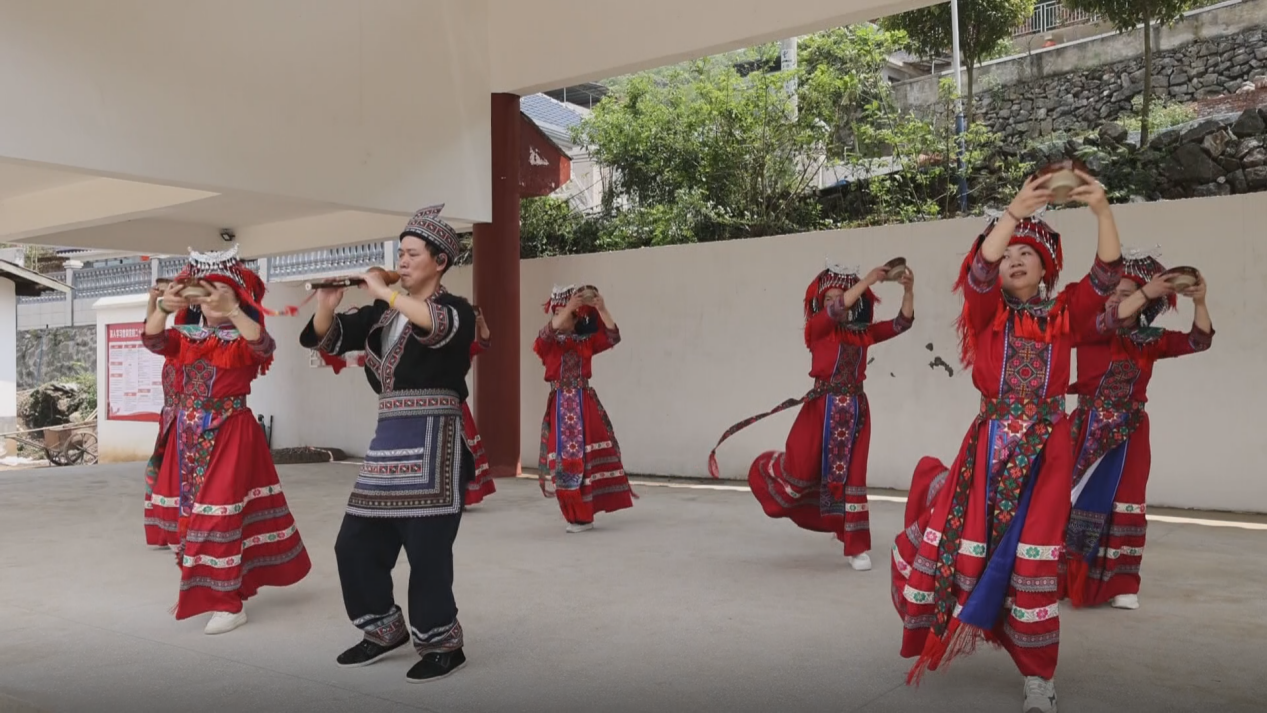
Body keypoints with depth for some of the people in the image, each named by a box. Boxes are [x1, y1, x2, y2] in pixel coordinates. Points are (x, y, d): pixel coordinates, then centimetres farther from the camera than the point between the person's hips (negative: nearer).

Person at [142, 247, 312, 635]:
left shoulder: (243, 340, -4)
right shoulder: (185, 337, 8)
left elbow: (264, 344, -27)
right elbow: (153, 340, -11)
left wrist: (231, 310, -42)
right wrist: (163, 306, -32)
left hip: (229, 434, -5)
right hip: (188, 434, 5)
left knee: (219, 513, -9)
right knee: (187, 511, 12)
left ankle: (228, 602, 0)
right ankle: (202, 590, 28)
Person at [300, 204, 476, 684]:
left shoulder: (456, 310, -4)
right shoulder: (383, 314, 14)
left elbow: (439, 325, -28)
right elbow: (326, 338, 11)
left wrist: (384, 291, -22)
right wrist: (328, 302, -8)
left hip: (432, 439, -7)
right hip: (389, 438, 7)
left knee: (426, 549, -5)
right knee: (355, 544, 9)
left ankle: (442, 644, 12)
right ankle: (385, 629, 27)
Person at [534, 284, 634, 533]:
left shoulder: (587, 341, 7)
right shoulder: (548, 344, 2)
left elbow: (612, 337, -5)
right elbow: (549, 331, -21)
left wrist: (601, 309, -16)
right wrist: (569, 305, -27)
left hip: (586, 404, 1)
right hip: (561, 406, -1)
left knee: (590, 454, -1)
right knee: (567, 457, 0)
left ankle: (584, 513, 9)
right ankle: (577, 515, 11)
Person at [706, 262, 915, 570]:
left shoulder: (863, 333, 8)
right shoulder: (817, 327, -2)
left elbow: (902, 322, 4)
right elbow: (838, 308, -20)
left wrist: (908, 290, -9)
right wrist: (867, 280, -20)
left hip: (855, 410, 3)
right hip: (822, 408, -3)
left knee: (853, 477, 4)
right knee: (801, 470, -4)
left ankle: (857, 547, 11)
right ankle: (767, 471, 33)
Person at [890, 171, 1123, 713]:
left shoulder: (1064, 313, 8)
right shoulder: (988, 312, 4)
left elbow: (1107, 274, -5)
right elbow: (979, 270, -15)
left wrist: (1102, 210, -19)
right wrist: (1016, 211, -25)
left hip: (1046, 447, 0)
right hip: (992, 442, 0)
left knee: (1034, 553, -1)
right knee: (963, 536, -3)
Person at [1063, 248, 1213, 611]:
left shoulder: (1152, 339, 7)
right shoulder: (1088, 331, -2)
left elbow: (1197, 340, 2)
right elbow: (1107, 321, -22)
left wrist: (1199, 302, -13)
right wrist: (1147, 292, -21)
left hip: (1130, 432, 2)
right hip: (1089, 429, -2)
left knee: (1123, 503, 5)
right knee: (1081, 500, 1)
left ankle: (1121, 583, 13)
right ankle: (1066, 577, 8)